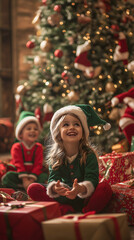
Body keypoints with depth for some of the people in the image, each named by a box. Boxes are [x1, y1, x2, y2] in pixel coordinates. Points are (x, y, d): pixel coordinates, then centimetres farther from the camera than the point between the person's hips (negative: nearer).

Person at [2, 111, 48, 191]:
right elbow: (18, 164, -13)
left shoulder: (38, 147, 0)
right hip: (19, 175, -1)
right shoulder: (16, 147, -4)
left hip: (34, 175, 1)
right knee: (7, 177, -26)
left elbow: (38, 165, -9)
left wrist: (31, 179, -23)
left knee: (45, 176, -26)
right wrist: (25, 180, -25)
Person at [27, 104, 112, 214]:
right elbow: (53, 178, -11)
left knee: (105, 187, -29)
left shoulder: (89, 154, -8)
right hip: (62, 200, 3)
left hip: (86, 200, -2)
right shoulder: (55, 157, 0)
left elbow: (92, 179, -20)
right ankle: (66, 211, -26)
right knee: (33, 188, -15)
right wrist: (55, 188, -37)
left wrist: (80, 189, -44)